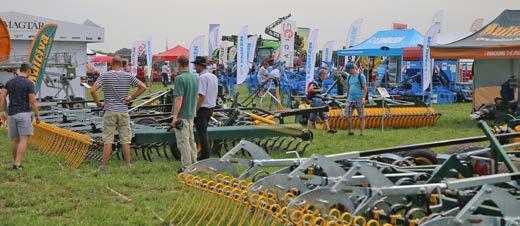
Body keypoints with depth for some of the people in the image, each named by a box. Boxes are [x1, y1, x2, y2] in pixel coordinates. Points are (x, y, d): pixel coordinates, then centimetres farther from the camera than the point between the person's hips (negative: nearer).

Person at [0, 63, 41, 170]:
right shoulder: (29, 83, -7)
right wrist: (37, 115, -1)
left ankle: (16, 163, 22)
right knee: (24, 140, -7)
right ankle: (17, 164, -18)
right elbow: (33, 102, -10)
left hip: (11, 114, 6)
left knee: (15, 140, 14)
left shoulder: (9, 82, 10)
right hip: (24, 114, -6)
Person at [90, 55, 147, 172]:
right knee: (125, 141, 6)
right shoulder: (128, 76, 2)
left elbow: (93, 90, -12)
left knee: (108, 141, 2)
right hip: (124, 111, 1)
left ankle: (103, 167, 4)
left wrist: (98, 103, 1)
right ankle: (128, 166, 10)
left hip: (110, 111, -1)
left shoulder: (105, 76, -3)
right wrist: (131, 98, 3)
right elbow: (143, 87, 0)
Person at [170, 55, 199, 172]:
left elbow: (179, 98, -21)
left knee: (183, 141, -4)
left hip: (181, 114, -8)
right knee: (191, 139, 15)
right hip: (191, 114, 8)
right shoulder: (195, 77, 9)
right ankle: (194, 164, 20)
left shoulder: (180, 78, -16)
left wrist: (175, 116, -19)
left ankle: (186, 167, -3)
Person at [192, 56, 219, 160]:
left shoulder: (202, 77, -18)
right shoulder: (214, 76, 10)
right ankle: (205, 155, 23)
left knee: (202, 133, -2)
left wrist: (195, 110, -18)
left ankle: (205, 157, 2)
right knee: (204, 132, 18)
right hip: (211, 108, 9)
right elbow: (216, 94, 15)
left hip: (202, 108, -9)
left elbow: (201, 96, -23)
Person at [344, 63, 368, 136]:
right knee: (347, 115, -4)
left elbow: (365, 88, -7)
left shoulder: (361, 76, -2)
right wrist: (347, 98, 18)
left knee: (361, 116, 0)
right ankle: (350, 131, 6)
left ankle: (361, 132, 5)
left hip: (359, 99, -6)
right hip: (350, 99, 6)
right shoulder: (349, 77, 16)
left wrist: (364, 98, -14)